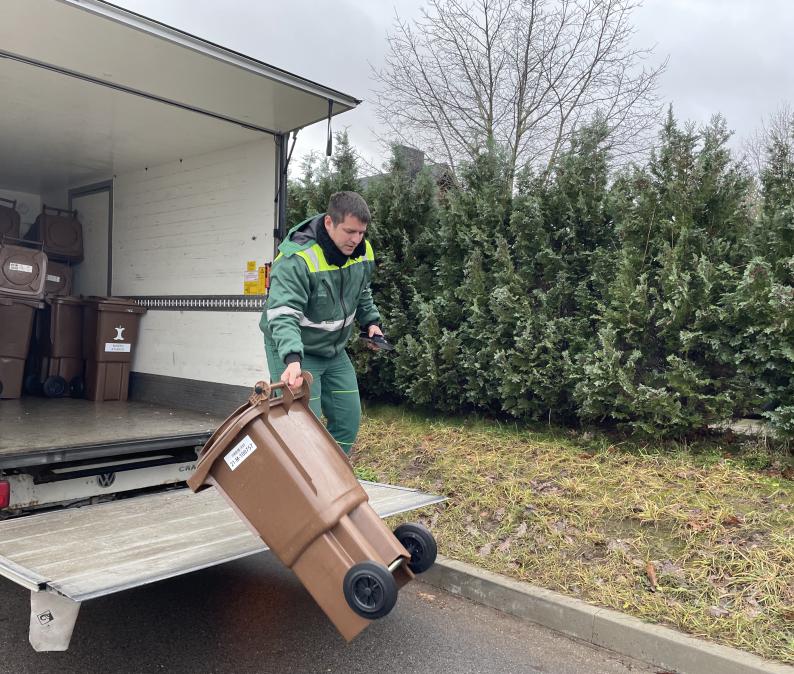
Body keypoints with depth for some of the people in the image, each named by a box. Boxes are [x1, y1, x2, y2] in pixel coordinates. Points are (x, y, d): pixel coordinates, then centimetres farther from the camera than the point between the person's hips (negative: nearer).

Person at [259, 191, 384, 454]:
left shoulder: (362, 252, -6)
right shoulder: (296, 259, -29)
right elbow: (282, 315, -38)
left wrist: (371, 321, 4)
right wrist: (292, 358, -51)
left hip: (334, 350, 7)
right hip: (293, 351, -7)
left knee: (348, 418, 10)